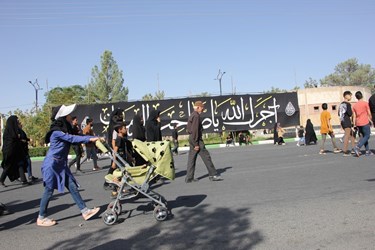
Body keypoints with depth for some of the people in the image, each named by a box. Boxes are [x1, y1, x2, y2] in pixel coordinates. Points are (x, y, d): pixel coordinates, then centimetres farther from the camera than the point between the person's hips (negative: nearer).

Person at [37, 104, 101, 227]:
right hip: (52, 165, -8)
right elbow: (72, 139, -24)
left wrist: (94, 138, -6)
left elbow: (73, 138, 3)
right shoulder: (57, 132, -18)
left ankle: (85, 211, 4)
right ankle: (41, 218, 16)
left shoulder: (65, 130, 10)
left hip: (61, 165, 8)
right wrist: (90, 139, -25)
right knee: (49, 191, 1)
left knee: (73, 187, 3)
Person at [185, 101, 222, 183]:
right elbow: (195, 130, -20)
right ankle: (213, 175, 1)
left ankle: (189, 178, 10)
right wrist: (196, 144, -20)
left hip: (191, 139, 10)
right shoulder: (196, 116, -13)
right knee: (206, 157, -4)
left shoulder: (191, 115, 18)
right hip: (196, 139, -10)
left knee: (191, 159, 9)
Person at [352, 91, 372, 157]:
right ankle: (357, 147, -18)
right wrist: (371, 120, 11)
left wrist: (355, 125, 11)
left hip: (358, 123, 5)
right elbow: (369, 113, -4)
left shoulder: (354, 105, 8)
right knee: (367, 136, 0)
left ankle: (367, 151, 13)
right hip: (365, 122, -5)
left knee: (364, 136, 14)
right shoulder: (365, 103, -5)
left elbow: (354, 116, 7)